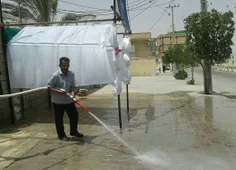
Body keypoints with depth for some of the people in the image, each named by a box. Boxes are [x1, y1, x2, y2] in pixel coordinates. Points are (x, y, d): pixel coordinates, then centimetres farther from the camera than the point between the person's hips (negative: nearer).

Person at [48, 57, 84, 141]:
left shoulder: (71, 74, -2)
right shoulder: (55, 75, -15)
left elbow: (73, 86, -3)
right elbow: (49, 87, -10)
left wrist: (73, 93, -23)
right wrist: (58, 91, -23)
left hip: (69, 100, 5)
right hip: (58, 101, -4)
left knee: (74, 115, 11)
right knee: (59, 119, 7)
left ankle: (74, 132, 31)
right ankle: (61, 135, 25)